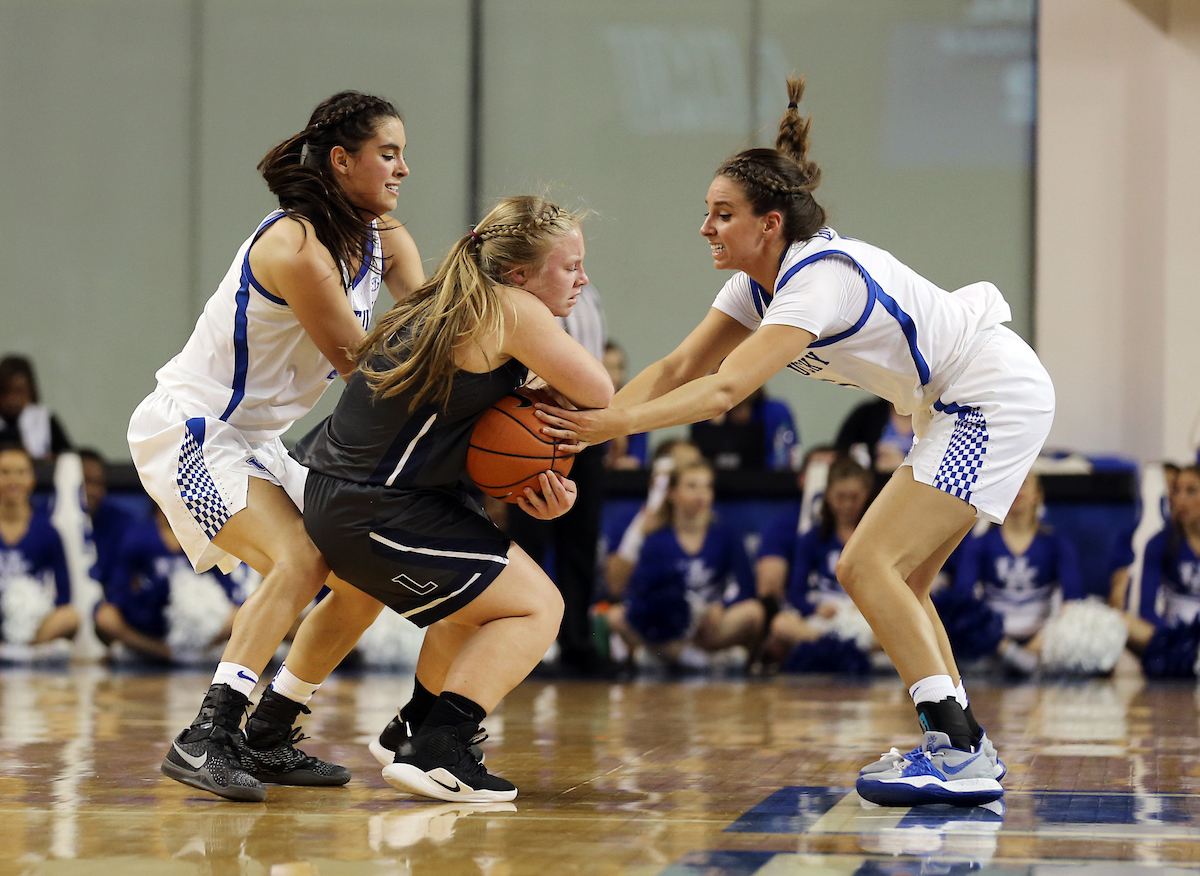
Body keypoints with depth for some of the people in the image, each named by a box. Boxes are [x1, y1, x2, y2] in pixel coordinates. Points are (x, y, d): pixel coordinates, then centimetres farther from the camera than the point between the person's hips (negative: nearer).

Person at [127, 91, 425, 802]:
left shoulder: (386, 242, 3)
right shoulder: (295, 246, -24)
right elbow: (361, 368, -23)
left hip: (258, 442, 10)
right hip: (188, 430, -10)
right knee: (300, 560, -28)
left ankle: (267, 740, 12)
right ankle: (206, 738, -31)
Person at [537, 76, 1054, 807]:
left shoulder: (820, 276, -24)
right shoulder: (759, 285, 5)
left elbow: (726, 389, -33)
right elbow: (678, 370, 1)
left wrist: (614, 423, -38)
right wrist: (587, 426, -12)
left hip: (999, 400, -10)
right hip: (957, 409, 10)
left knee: (869, 565, -15)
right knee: (895, 579, 10)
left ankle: (960, 752, -17)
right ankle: (963, 746, 13)